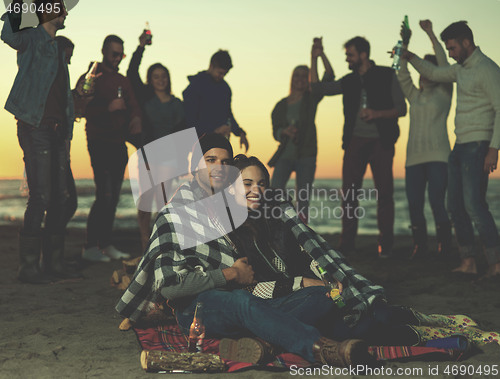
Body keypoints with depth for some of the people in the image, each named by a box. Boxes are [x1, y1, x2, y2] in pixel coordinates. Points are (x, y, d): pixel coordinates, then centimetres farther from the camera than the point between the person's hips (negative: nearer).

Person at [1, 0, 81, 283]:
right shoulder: (32, 40, -3)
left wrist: (67, 130, 21)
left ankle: (55, 263, 17)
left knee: (60, 198, 9)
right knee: (41, 198, -9)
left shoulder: (57, 49, 21)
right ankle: (29, 267, -1)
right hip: (36, 129, -8)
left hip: (57, 131, 8)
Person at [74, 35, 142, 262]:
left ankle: (105, 244, 14)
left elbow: (133, 105, 11)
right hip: (99, 143, -7)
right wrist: (109, 108, -24)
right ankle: (90, 247, -7)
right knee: (105, 196, -13)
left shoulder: (123, 81, 19)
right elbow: (83, 109, -12)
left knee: (113, 196, 7)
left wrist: (136, 118, -11)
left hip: (119, 144, 7)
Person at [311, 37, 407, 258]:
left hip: (381, 141, -3)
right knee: (349, 192, -2)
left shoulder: (387, 76, 2)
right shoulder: (349, 81, 15)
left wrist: (377, 113, -16)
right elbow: (319, 88, 16)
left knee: (384, 192, -2)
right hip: (355, 140, 4)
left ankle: (385, 245, 5)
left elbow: (401, 109, 0)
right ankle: (346, 244, 3)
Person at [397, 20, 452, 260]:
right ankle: (419, 247, 7)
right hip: (414, 157, 5)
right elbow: (402, 75, 9)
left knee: (436, 203, -13)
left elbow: (444, 66, -2)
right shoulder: (414, 96, 20)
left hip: (437, 156, -4)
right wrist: (404, 45, 0)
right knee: (414, 204, -1)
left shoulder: (443, 93, 9)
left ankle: (444, 249, -5)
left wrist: (430, 35, -7)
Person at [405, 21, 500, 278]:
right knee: (456, 206, 6)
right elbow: (434, 74, 34)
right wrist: (410, 57, 21)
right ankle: (468, 262, 9)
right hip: (460, 146, 9)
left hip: (478, 146, -9)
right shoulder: (461, 69, 16)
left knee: (474, 204, -15)